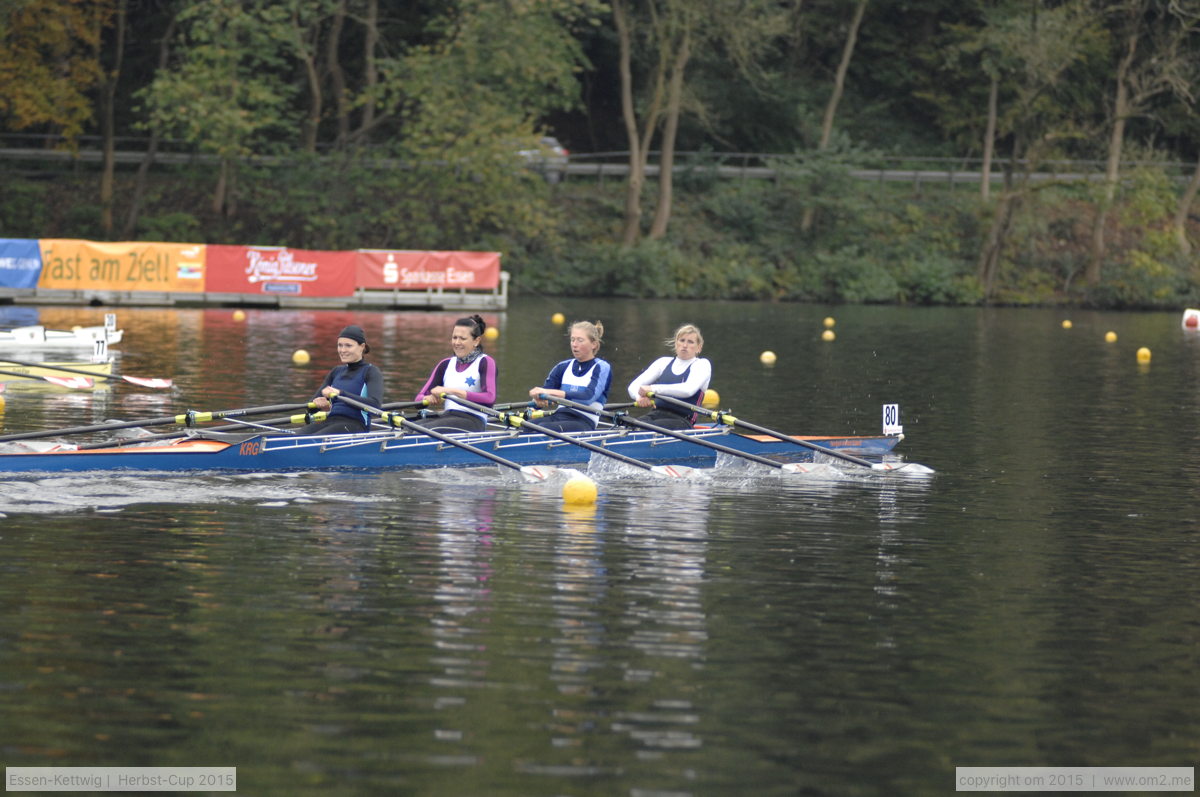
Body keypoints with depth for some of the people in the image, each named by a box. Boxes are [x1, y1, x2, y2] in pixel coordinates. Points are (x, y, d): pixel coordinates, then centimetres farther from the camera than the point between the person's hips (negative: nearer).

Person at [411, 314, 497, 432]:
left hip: (473, 421, -6)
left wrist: (453, 391, -20)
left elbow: (489, 399, -16)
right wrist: (429, 399, -12)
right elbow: (418, 399, 15)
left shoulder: (485, 363, 2)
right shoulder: (446, 365, 20)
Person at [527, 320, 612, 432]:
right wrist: (538, 399, -18)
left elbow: (588, 397, -16)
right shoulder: (564, 367, 20)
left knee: (543, 427, -36)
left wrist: (550, 392, -25)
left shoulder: (602, 367, 3)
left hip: (583, 422, -5)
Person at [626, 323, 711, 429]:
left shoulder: (702, 364, 8)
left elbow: (688, 390, -14)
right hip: (656, 414, 5)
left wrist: (653, 389, -19)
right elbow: (634, 386, 14)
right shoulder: (664, 362, 22)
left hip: (682, 420, -5)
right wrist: (640, 396, -13)